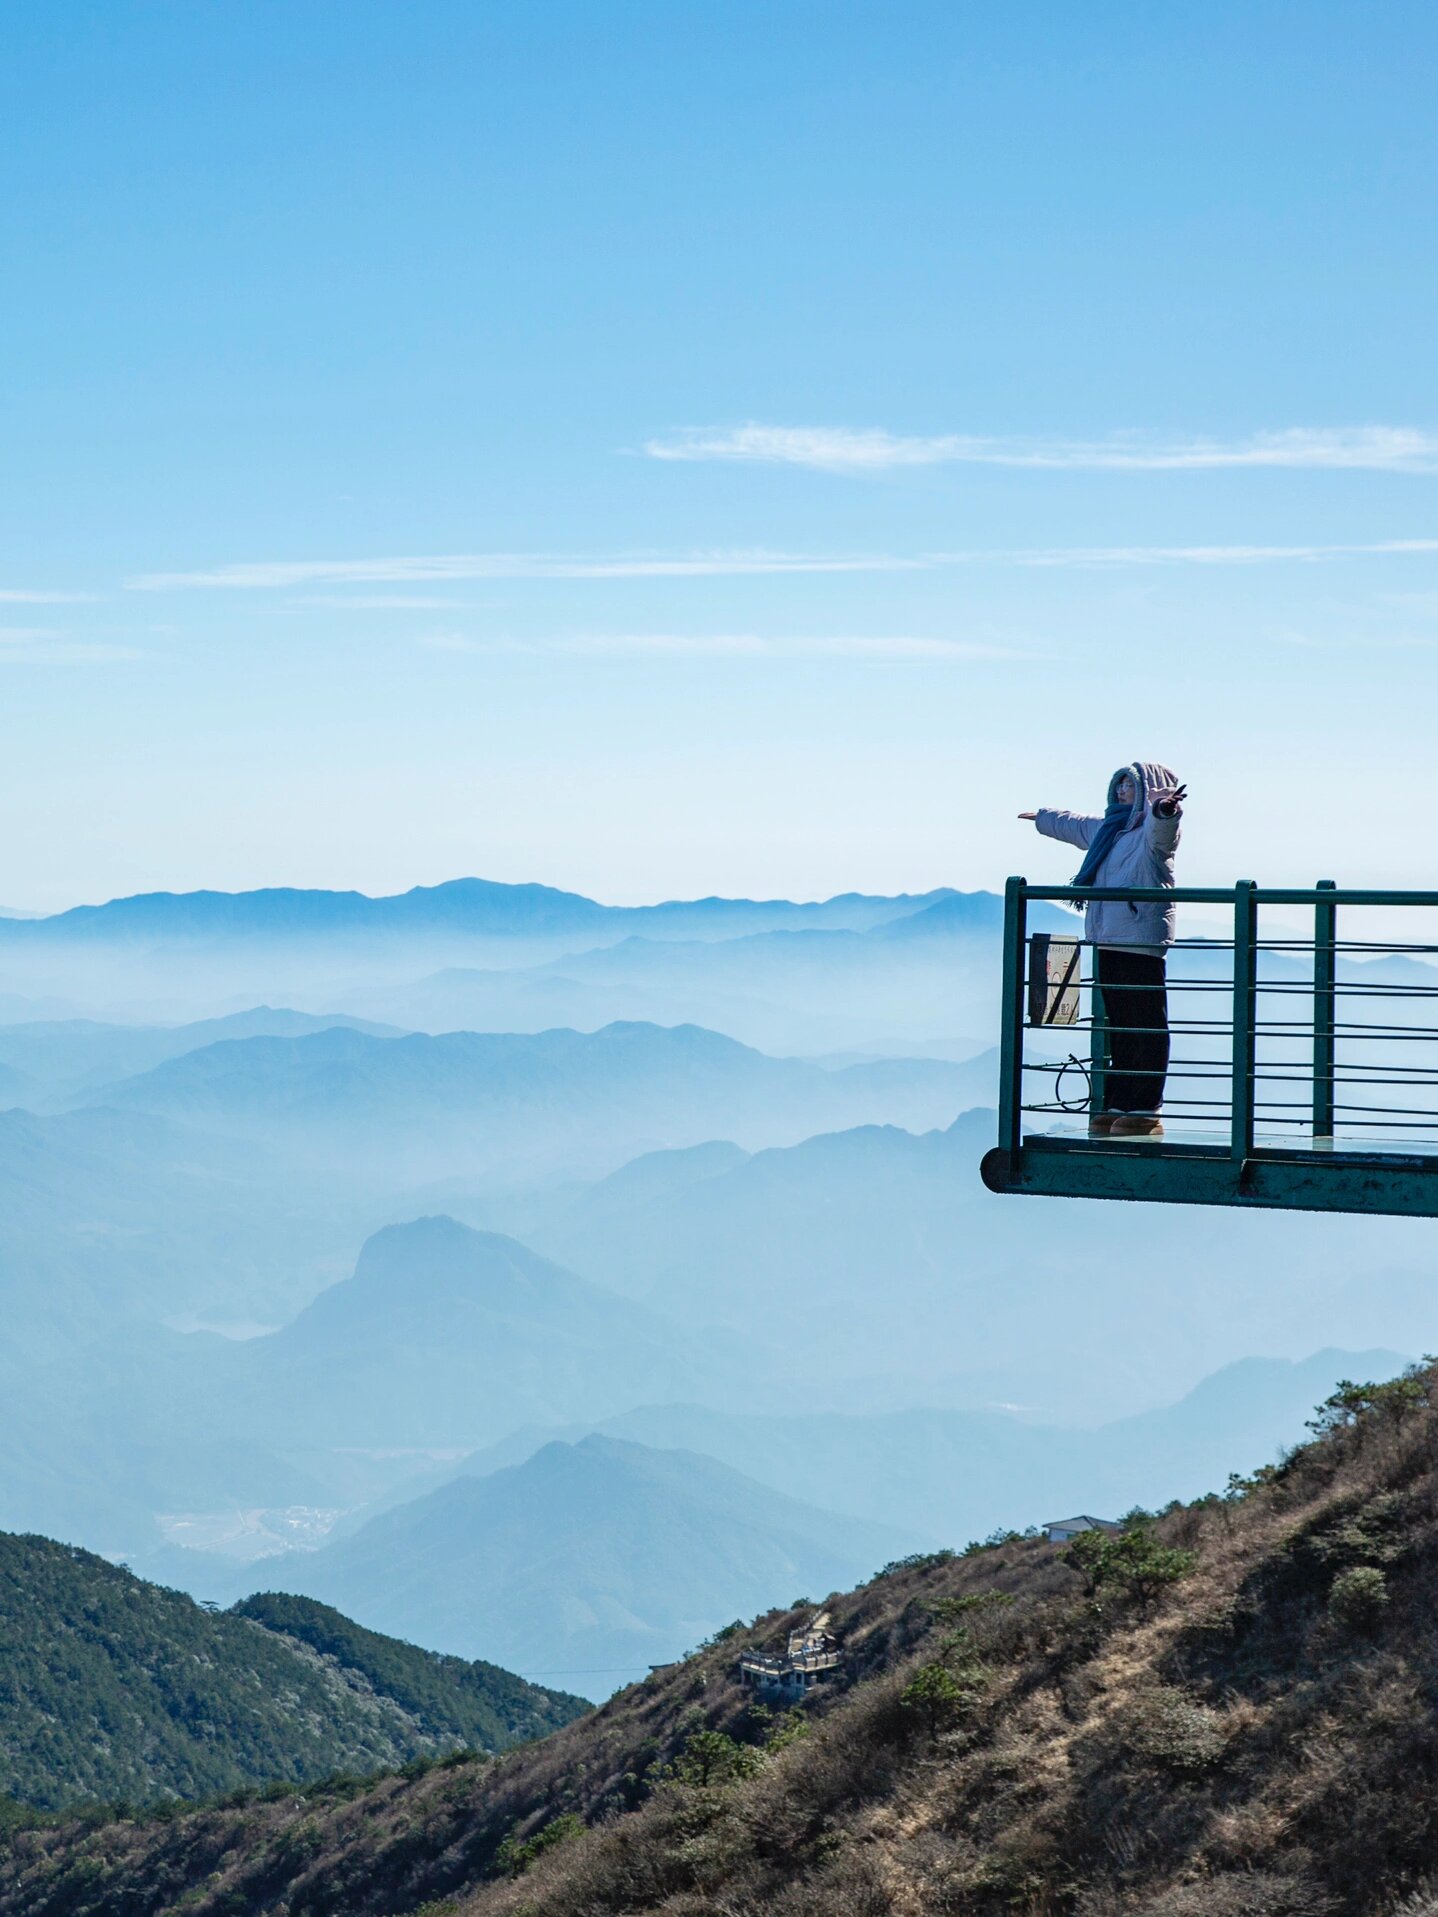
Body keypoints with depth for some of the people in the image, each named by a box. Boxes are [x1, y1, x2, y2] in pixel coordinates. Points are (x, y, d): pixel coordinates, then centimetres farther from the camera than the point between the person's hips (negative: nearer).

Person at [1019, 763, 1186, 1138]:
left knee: (1147, 1027, -7)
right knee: (1119, 1028, 11)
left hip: (1142, 942, -9)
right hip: (1107, 940, 9)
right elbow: (1072, 825, 43)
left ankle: (1145, 1111, -8)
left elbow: (1160, 829, -31)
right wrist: (1042, 816, 60)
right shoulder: (1107, 830, 22)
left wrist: (1163, 808, -54)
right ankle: (1116, 1106, 13)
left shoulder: (1153, 830, -5)